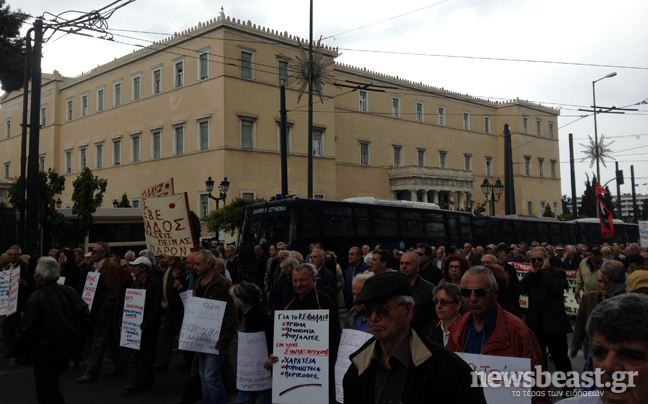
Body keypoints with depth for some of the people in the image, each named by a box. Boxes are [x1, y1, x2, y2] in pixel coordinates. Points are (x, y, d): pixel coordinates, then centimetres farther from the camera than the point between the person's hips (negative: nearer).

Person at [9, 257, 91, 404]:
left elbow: (25, 329, -19)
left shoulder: (35, 299, -21)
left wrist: (14, 354, -8)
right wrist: (76, 332, 19)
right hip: (67, 349, 6)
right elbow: (85, 316, 2)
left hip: (45, 353, -6)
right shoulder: (70, 292, -2)